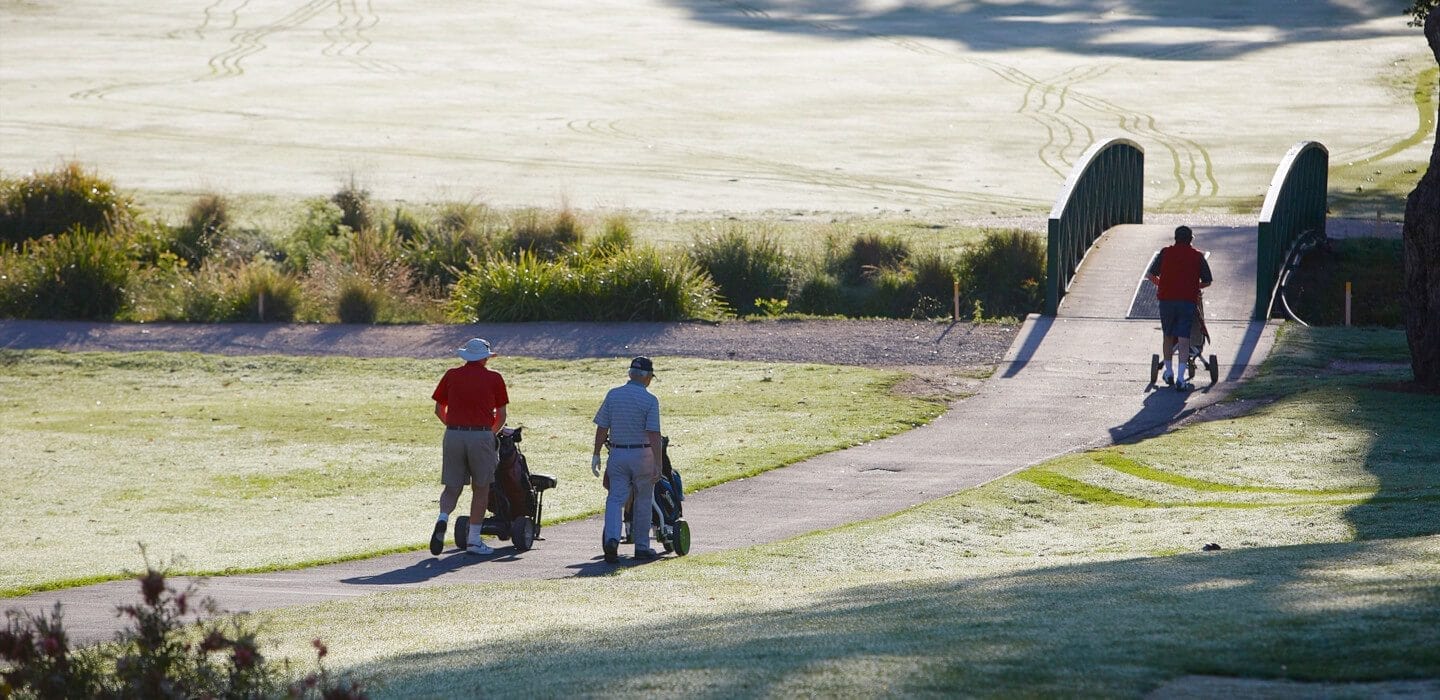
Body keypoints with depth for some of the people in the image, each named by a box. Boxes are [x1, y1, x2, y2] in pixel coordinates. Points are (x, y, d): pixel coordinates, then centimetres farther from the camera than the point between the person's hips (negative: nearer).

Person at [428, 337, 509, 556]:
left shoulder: (451, 375, 9)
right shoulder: (494, 378, 4)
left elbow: (439, 410, 13)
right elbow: (501, 416, 6)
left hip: (453, 434, 2)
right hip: (482, 435, -2)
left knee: (452, 487, 9)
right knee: (480, 488, 9)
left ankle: (442, 519, -19)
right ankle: (474, 540, 9)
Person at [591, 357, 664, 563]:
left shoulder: (613, 395, 0)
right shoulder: (650, 400, -10)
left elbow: (602, 428, 1)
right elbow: (654, 434, -15)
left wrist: (596, 454, 10)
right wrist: (658, 464, -15)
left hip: (617, 454, 2)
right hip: (642, 454, -2)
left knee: (615, 499, -1)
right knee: (642, 502, 12)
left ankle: (611, 539, -24)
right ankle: (642, 546, 18)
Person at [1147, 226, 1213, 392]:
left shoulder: (1165, 253, 6)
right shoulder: (1197, 256, 5)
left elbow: (1149, 275, 7)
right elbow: (1207, 281, 7)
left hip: (1166, 299, 1)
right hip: (1188, 300, -1)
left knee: (1168, 336, 20)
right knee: (1184, 339, -4)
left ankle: (1169, 372, 29)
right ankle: (1181, 379, -12)